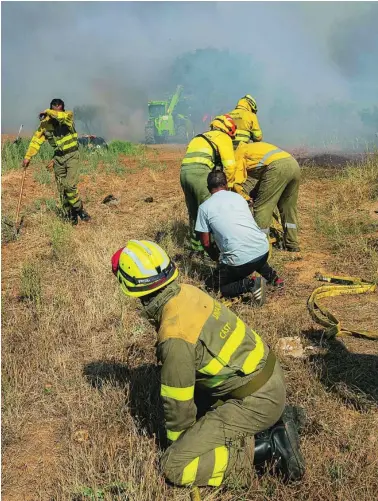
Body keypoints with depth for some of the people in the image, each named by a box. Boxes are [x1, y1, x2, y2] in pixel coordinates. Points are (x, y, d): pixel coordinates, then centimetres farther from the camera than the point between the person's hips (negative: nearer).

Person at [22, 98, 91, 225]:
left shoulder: (68, 116, -10)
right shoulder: (45, 123, -1)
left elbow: (62, 116, -35)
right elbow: (36, 140, 2)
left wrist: (48, 112, -21)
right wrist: (27, 156, -1)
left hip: (72, 155, -4)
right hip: (58, 157, 4)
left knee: (70, 185, -17)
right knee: (61, 188, 5)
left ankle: (79, 209, 4)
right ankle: (70, 215, 17)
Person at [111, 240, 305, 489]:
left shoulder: (175, 335, -27)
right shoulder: (188, 292, -1)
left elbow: (178, 402, -13)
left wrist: (176, 442, 8)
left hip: (257, 400, -9)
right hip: (271, 374, 9)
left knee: (174, 466, -6)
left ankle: (269, 447, -6)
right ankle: (272, 423, 18)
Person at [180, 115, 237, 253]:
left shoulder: (202, 137, 33)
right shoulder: (223, 137, 9)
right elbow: (229, 164, -2)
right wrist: (229, 183, 11)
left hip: (184, 171, 8)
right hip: (200, 172, -8)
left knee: (193, 212, 18)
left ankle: (196, 246, 26)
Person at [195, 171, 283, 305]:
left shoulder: (204, 207, 3)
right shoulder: (238, 197, 16)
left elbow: (206, 242, 6)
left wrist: (214, 256, 28)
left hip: (240, 260, -6)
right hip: (264, 249, 6)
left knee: (212, 284, 14)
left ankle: (249, 284, -7)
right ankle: (271, 275, 18)